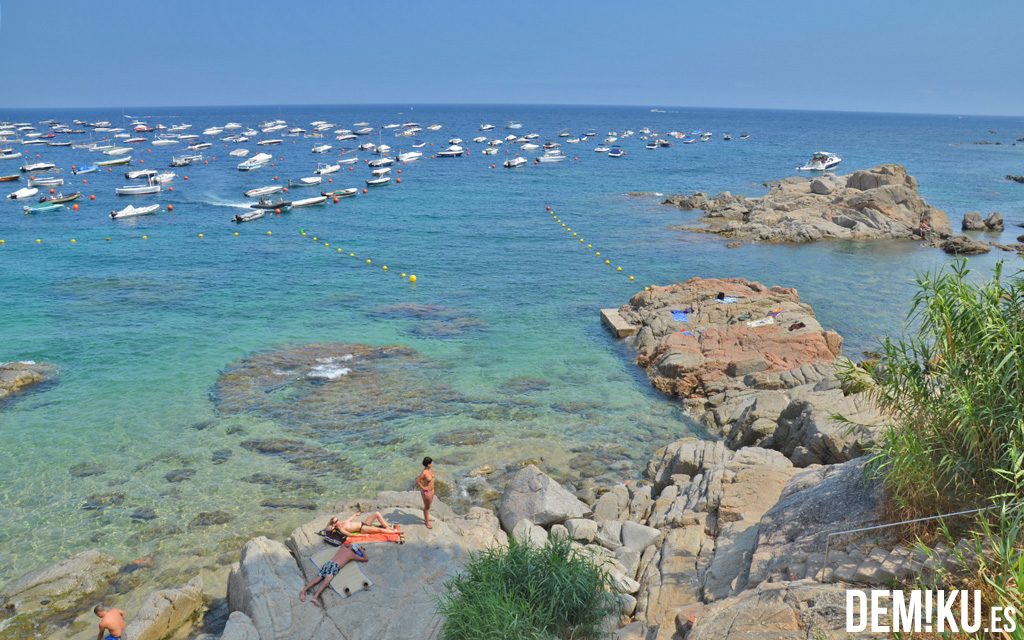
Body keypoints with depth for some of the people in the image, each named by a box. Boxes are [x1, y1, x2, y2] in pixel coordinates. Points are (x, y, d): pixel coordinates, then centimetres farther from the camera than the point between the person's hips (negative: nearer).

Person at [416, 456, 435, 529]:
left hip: (431, 490, 8)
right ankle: (427, 522, 29)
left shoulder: (430, 469, -5)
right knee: (427, 507, 11)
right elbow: (417, 481, -28)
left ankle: (426, 518, 48)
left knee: (428, 505, 27)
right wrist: (422, 487, -17)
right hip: (426, 492, -8)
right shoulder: (424, 472, -31)